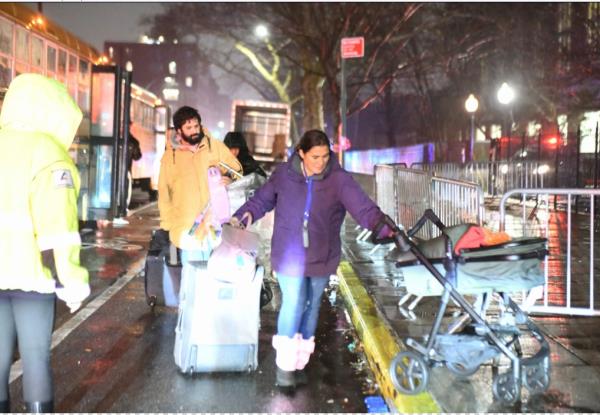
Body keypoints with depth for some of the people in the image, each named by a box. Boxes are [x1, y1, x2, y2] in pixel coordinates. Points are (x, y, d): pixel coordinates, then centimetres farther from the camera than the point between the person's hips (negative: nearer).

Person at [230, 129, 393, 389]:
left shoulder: (339, 179, -10)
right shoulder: (284, 174, -7)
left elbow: (362, 206, -19)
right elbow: (263, 199, 8)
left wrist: (382, 225, -34)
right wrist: (243, 215, -2)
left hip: (321, 257, 2)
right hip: (289, 255, -1)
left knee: (311, 306, 13)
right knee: (293, 304, -8)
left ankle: (300, 361, 32)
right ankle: (285, 363, 12)